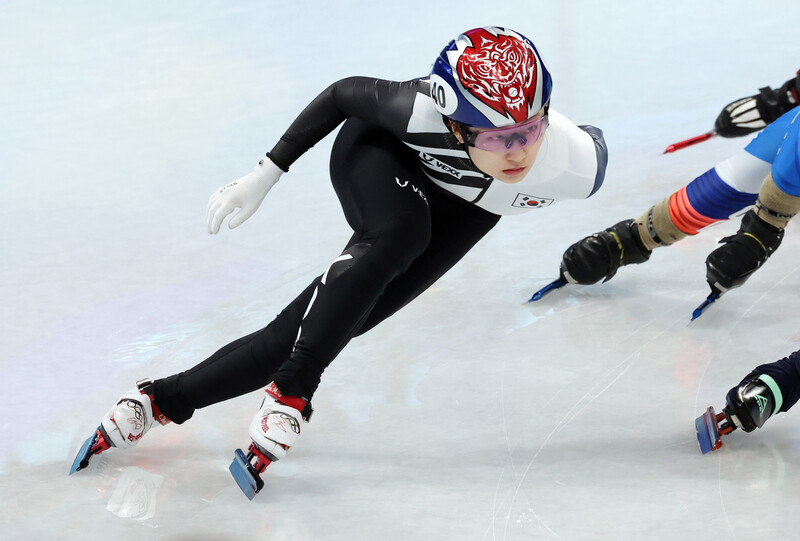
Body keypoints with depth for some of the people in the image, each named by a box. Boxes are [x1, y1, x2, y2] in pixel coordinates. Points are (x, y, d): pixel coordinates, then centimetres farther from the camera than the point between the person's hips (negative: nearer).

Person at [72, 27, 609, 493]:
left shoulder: (578, 165, -36)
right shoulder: (422, 114, -41)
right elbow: (346, 93, -21)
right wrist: (267, 172, -16)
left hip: (462, 212, 3)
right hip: (379, 154, -2)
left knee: (321, 326, -8)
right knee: (399, 232, -39)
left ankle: (166, 397, 5)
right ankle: (290, 392, -29)